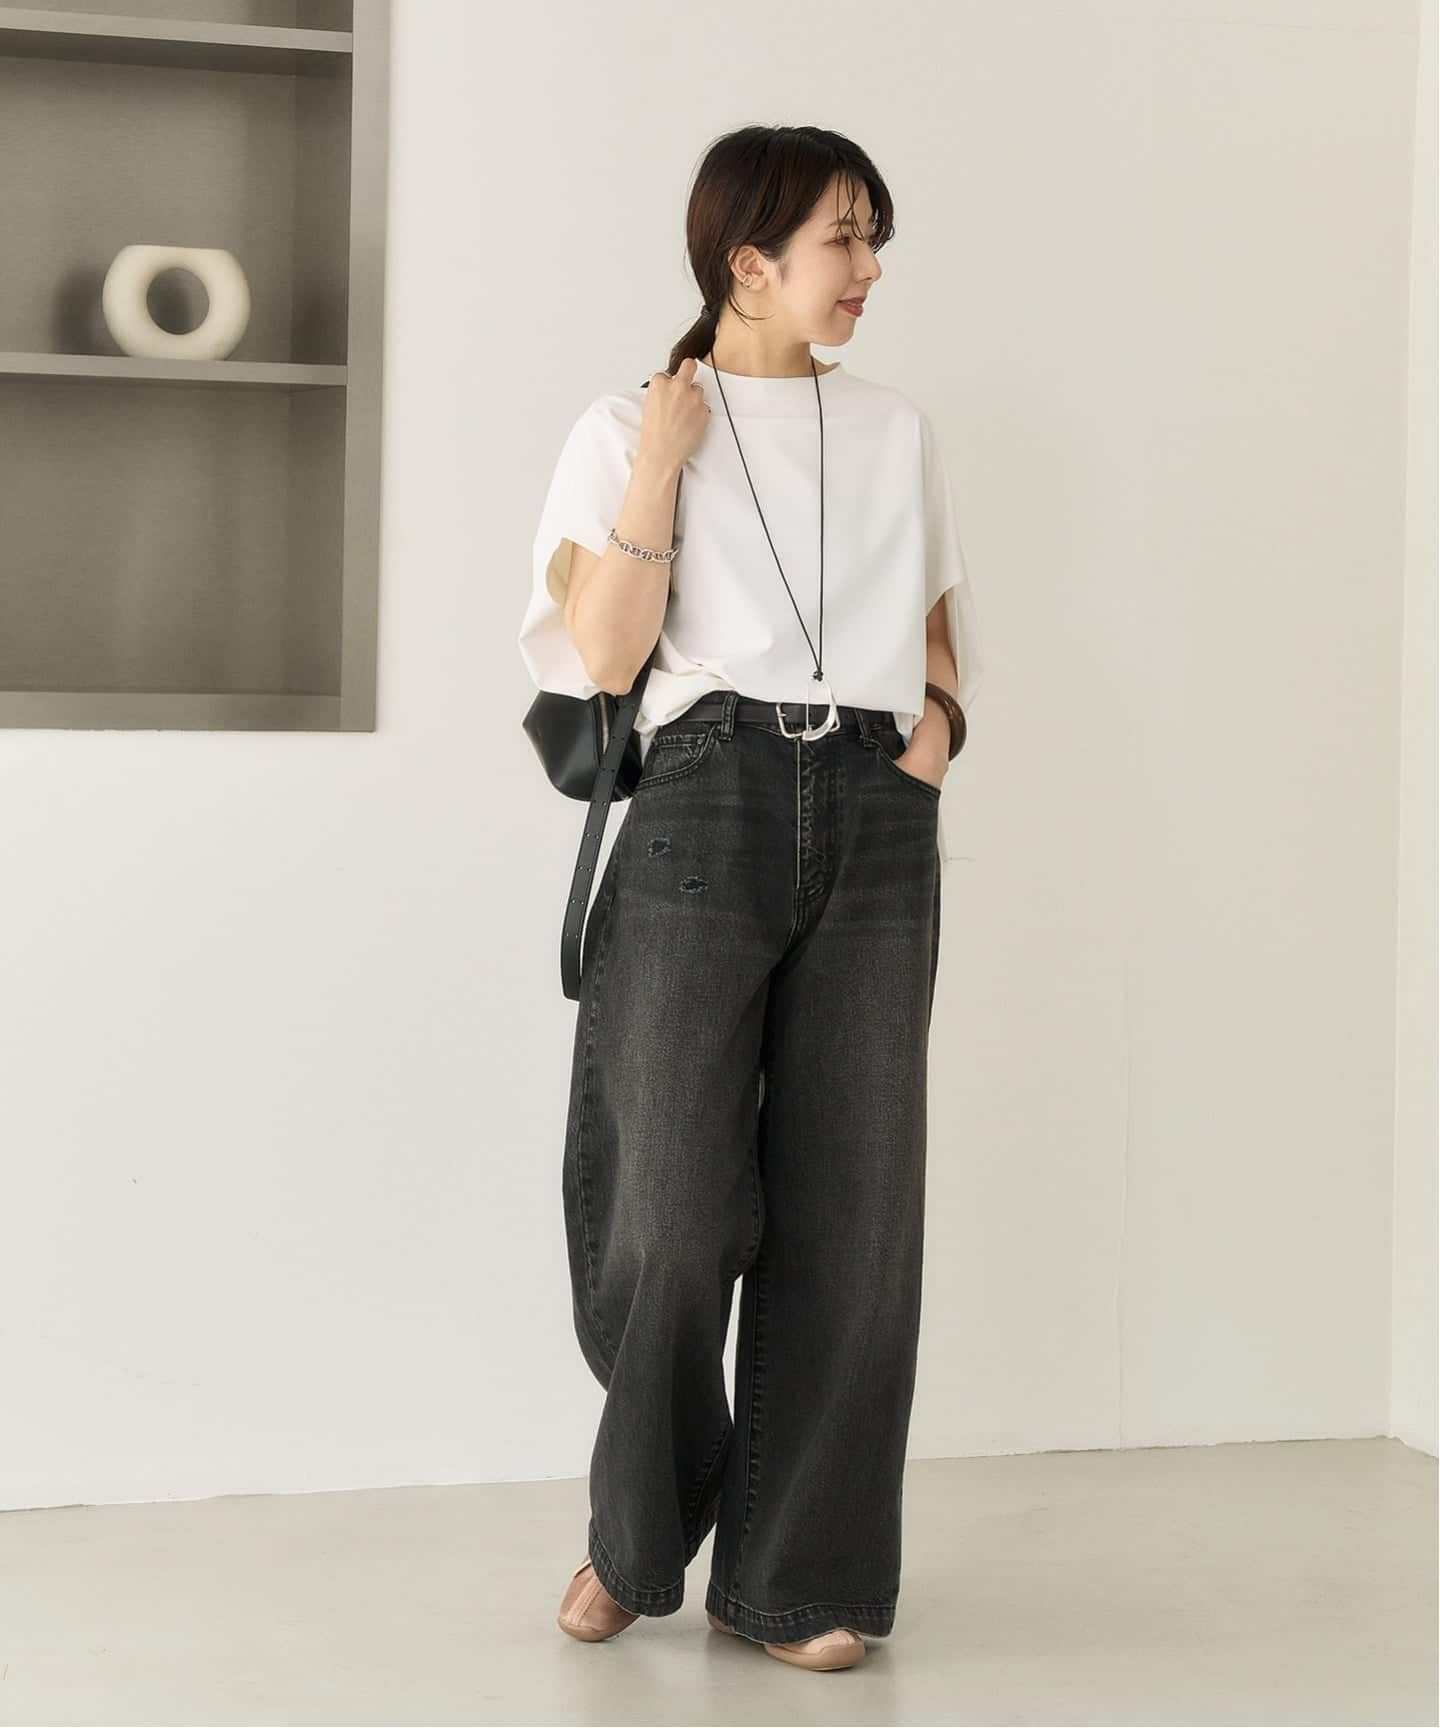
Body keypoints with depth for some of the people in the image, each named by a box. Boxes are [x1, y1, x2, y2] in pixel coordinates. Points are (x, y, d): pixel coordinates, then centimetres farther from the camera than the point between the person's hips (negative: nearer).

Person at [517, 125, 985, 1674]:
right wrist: (659, 467, -10)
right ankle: (635, 1535, 20)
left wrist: (939, 713, 4)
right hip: (706, 809, -3)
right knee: (674, 1203, -6)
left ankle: (791, 1576, 12)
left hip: (876, 821, 4)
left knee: (848, 1201, 1)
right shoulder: (630, 429, 5)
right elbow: (605, 657, -5)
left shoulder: (895, 433, 15)